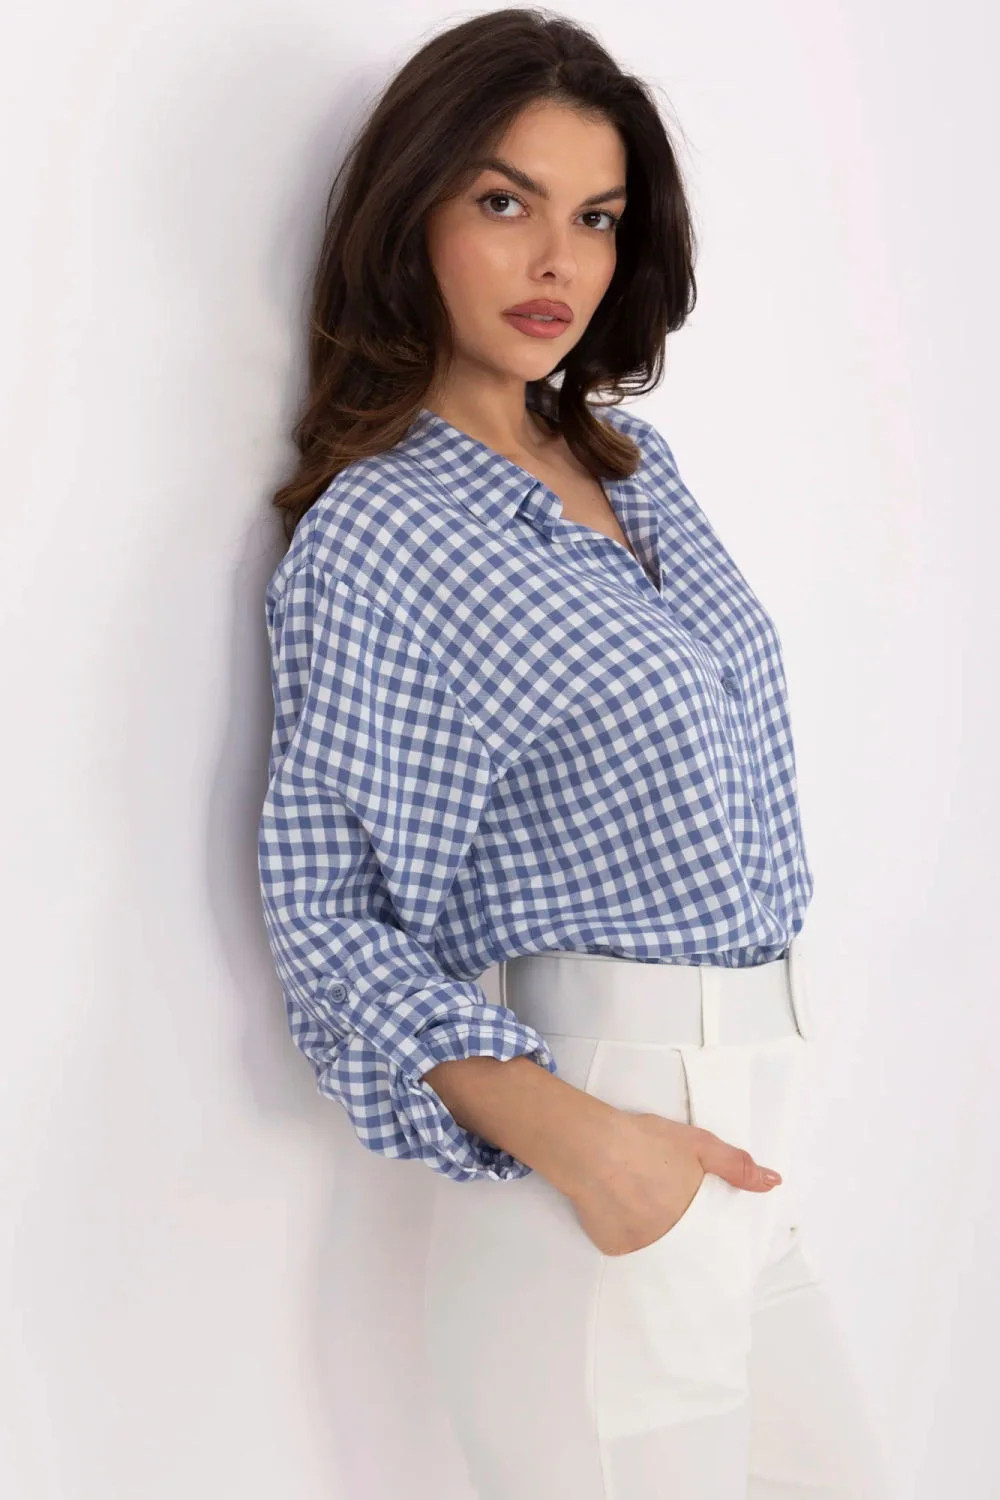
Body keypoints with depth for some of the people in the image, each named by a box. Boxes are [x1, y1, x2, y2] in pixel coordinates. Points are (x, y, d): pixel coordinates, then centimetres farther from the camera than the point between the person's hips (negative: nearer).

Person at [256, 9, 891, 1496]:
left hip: (741, 1123, 8)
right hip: (610, 1122, -8)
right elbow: (332, 919, -13)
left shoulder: (633, 460, 9)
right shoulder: (371, 539, -13)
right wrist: (572, 1136, -25)